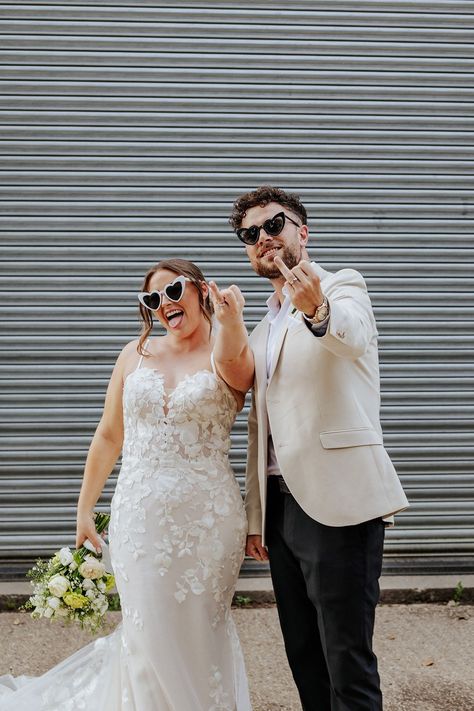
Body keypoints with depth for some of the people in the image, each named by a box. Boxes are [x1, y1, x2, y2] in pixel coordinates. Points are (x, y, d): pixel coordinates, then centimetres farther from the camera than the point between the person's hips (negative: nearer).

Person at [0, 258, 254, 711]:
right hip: (139, 517, 2)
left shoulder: (233, 356, -2)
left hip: (208, 521, -2)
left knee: (200, 634, 10)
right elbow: (108, 437, 12)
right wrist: (84, 510, 14)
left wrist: (231, 320, -50)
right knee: (150, 637, 7)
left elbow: (230, 359, -29)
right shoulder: (136, 354, 8)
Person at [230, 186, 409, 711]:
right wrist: (255, 518, 19)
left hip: (338, 503, -8)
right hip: (283, 507, 8)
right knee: (304, 657, 14)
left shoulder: (342, 287, -2)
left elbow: (352, 335, -28)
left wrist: (317, 309, -50)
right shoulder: (263, 331, 20)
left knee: (348, 664, -6)